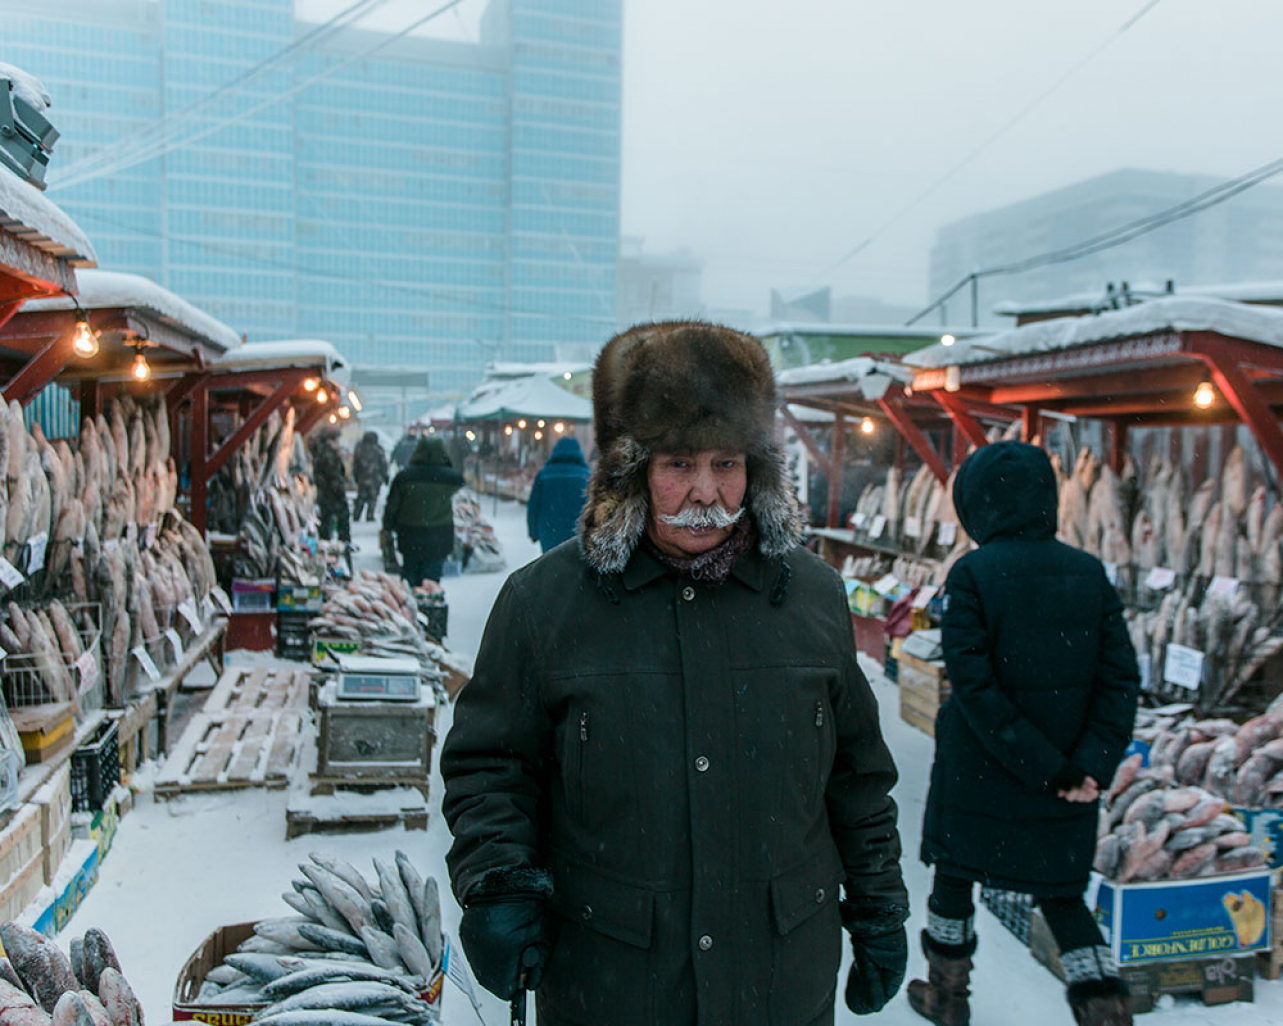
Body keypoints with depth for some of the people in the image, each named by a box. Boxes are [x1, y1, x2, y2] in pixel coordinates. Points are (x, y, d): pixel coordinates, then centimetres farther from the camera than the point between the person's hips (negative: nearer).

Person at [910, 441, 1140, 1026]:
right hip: (1067, 781, 4)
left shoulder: (972, 574, -15)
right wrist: (1093, 763, -9)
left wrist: (1043, 766, -14)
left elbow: (973, 684, -19)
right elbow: (1120, 678, -6)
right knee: (1059, 891, 21)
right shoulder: (1089, 572, -2)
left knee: (954, 874, 19)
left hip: (979, 769, -3)